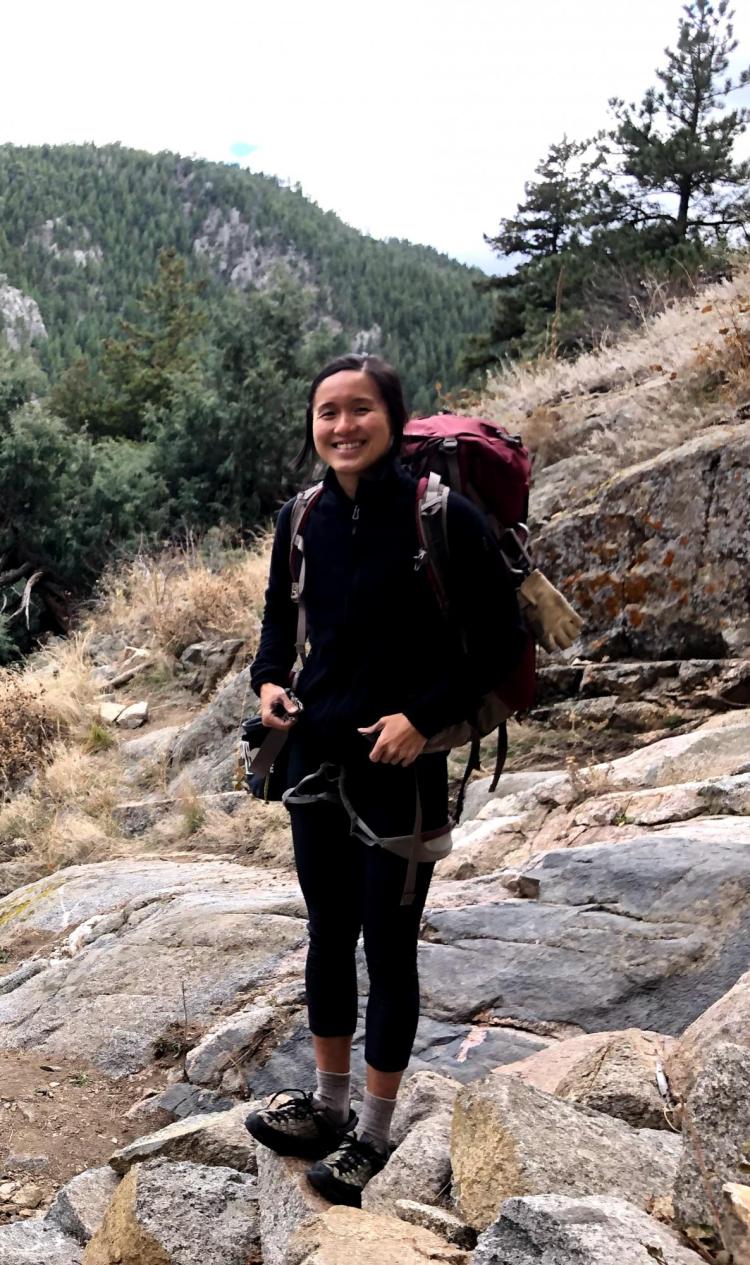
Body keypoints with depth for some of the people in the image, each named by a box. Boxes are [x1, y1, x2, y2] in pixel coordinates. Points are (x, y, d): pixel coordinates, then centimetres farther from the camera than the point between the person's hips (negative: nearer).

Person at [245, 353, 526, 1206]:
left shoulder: (444, 517, -15)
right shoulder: (302, 519, 1)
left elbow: (500, 640, -10)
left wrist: (426, 716, -18)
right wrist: (269, 680, -2)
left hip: (399, 772, -5)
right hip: (315, 761, 5)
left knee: (388, 949, 8)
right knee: (327, 934, 18)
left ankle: (371, 1135, 28)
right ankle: (327, 1105, 38)